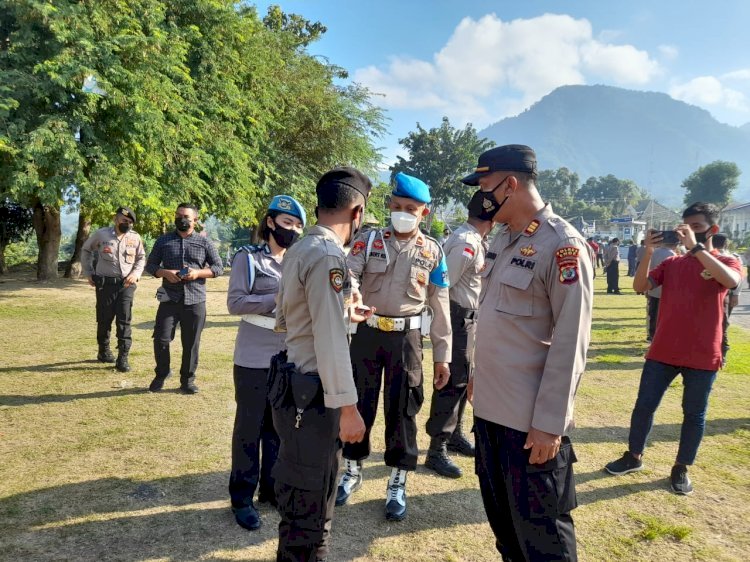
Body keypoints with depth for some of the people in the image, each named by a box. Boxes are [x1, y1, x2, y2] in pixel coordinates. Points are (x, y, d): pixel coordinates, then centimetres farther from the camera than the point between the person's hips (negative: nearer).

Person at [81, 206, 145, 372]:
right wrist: (88, 273, 9)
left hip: (126, 284, 1)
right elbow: (86, 250, 13)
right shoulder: (101, 234, -2)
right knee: (104, 319, 9)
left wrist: (136, 274, -3)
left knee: (124, 321, -5)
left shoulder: (135, 237, 1)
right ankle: (103, 351, 29)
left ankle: (123, 358, -2)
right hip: (105, 283, -1)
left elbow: (141, 258, 14)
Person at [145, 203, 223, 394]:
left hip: (195, 301, 0)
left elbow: (218, 267, 5)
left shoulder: (205, 242, 6)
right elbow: (150, 265, 11)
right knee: (161, 339, -2)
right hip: (169, 298, 1)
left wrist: (198, 273, -12)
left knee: (191, 342, 5)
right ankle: (161, 374, 22)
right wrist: (165, 273, -9)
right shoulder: (163, 240, 9)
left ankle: (187, 379, 19)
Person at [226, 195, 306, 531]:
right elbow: (235, 303, -12)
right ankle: (242, 498, 18)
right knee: (250, 426, 5)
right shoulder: (248, 258, -4)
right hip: (254, 358, -5)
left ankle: (272, 488, 30)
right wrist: (277, 299, -20)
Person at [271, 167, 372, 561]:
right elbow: (330, 341, -23)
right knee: (309, 499, 5)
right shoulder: (328, 255, -20)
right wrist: (348, 406, -19)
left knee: (301, 490, 25)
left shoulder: (298, 249, 10)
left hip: (294, 382, 10)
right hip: (311, 390, -10)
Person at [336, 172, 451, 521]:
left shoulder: (433, 251, 1)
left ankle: (397, 485, 23)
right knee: (359, 402, 12)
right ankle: (352, 471, 33)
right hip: (368, 332, 1)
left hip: (407, 338, 0)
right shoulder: (368, 241, 0)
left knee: (402, 409, 6)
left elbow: (440, 306, 3)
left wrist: (442, 355, 1)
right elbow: (347, 276, -16)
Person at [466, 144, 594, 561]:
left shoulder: (563, 245, -17)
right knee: (501, 515, 22)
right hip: (490, 406, 8)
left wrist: (549, 423, -19)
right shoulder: (502, 240, 9)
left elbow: (570, 344, -19)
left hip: (532, 420, -8)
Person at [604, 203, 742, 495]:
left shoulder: (726, 262, 0)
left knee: (694, 413, 9)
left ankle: (681, 468, 24)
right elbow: (640, 286, -6)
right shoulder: (671, 263, 7)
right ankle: (633, 456, 24)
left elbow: (731, 281, -25)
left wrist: (695, 247, -27)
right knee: (644, 405, 7)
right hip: (663, 352, 3)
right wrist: (649, 251, -17)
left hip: (703, 356, -2)